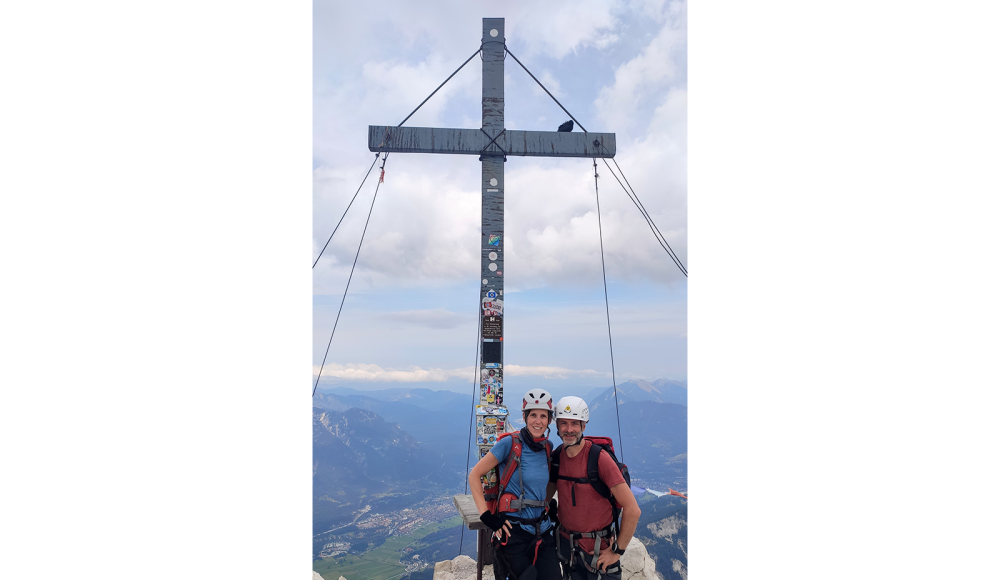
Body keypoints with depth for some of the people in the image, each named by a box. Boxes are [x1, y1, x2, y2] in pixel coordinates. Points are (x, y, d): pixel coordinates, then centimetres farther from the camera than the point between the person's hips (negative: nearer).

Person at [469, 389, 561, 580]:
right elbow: (474, 475, -10)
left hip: (542, 532, 5)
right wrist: (486, 515, -16)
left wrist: (547, 503, 10)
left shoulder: (548, 448, 5)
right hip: (514, 532, -5)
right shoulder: (510, 443, -12)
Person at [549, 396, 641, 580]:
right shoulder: (556, 456, -4)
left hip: (599, 550, -4)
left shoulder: (600, 458, -19)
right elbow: (546, 496, 13)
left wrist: (617, 551, -15)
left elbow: (632, 509, -20)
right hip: (566, 544, 4)